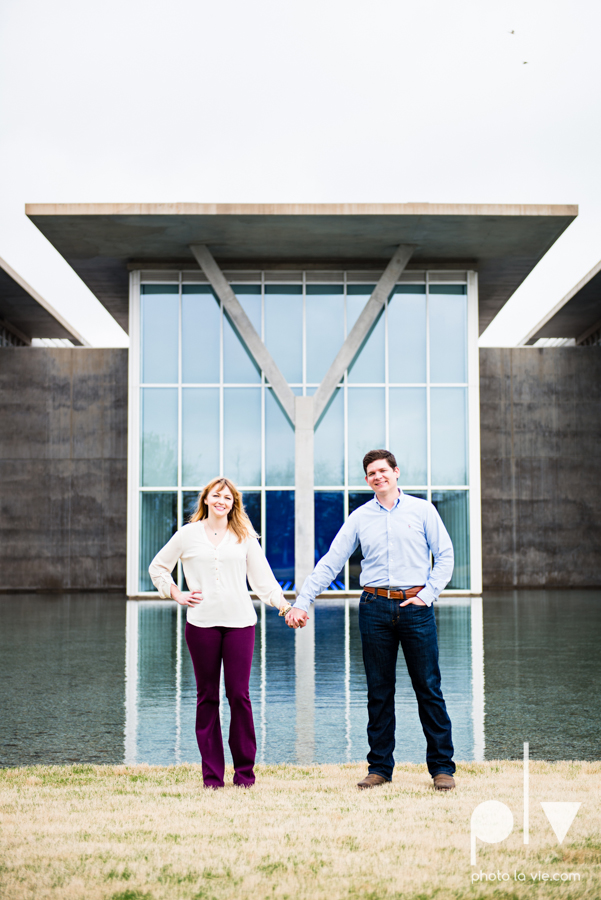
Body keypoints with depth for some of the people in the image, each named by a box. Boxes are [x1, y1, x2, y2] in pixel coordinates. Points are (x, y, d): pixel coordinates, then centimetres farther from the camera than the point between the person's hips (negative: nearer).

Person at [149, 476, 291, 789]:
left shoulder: (245, 536, 10)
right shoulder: (188, 534, 9)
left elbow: (262, 577, 8)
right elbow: (157, 567, 19)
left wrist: (281, 602, -8)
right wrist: (177, 595, 7)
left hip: (240, 622, 0)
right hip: (201, 622, 0)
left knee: (239, 694, -2)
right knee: (207, 696, 4)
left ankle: (245, 770, 11)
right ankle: (211, 773, 12)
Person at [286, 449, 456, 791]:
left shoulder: (422, 510, 5)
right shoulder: (360, 518, 8)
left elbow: (445, 555, 6)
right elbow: (330, 563, 6)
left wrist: (428, 594, -4)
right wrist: (302, 603, 0)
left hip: (415, 606, -1)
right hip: (375, 608, 2)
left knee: (429, 689, 2)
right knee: (379, 691, 6)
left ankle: (442, 767, 12)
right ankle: (380, 767, 16)